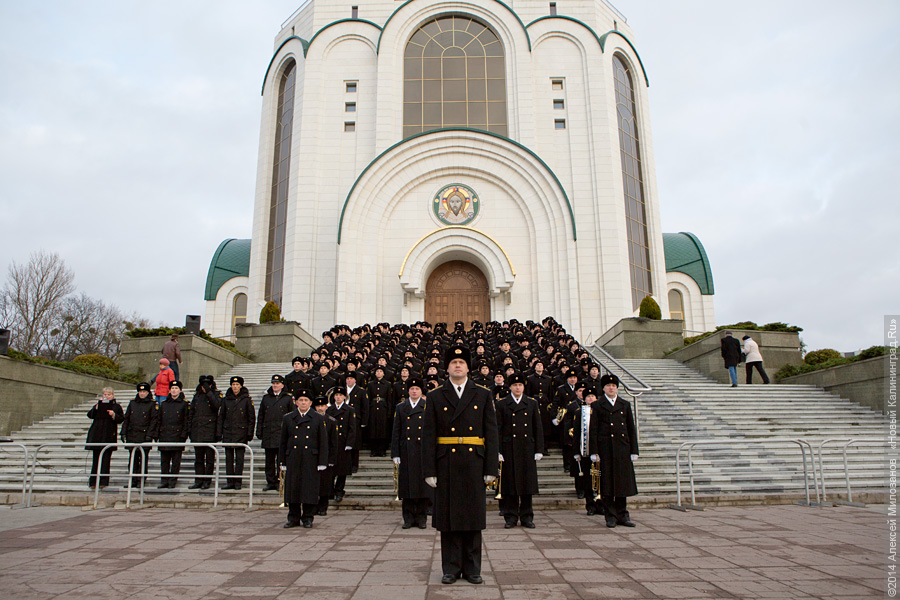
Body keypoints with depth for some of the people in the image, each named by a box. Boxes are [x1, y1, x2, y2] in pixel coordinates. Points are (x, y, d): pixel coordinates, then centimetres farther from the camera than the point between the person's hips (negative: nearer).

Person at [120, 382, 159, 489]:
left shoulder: (153, 404, 0)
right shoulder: (132, 403, 14)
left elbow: (154, 420, -4)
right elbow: (126, 419, 15)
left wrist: (149, 435, -11)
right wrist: (123, 433, 7)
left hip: (144, 435, -5)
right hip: (132, 435, 5)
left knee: (143, 458, -3)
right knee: (133, 458, 7)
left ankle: (141, 481, 2)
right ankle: (133, 480, 14)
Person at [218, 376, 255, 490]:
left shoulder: (246, 399, -1)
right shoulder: (226, 399, 8)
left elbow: (252, 418, 1)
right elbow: (221, 417, 12)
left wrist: (250, 433, -4)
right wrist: (219, 433, 6)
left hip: (241, 433, -3)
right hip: (228, 432, 3)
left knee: (239, 458, -2)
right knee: (229, 458, 5)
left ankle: (238, 482, 6)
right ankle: (230, 482, 12)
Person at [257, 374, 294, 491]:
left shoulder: (288, 399, 3)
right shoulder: (266, 398, 13)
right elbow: (260, 416, 15)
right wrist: (259, 432, 8)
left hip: (282, 434, -4)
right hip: (268, 434, 4)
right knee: (269, 460, 7)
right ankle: (270, 482, 15)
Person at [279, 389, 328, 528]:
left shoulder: (318, 419, 4)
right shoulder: (287, 418, 9)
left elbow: (323, 442, 2)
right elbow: (283, 442, 11)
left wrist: (322, 463, -3)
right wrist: (283, 462, 7)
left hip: (311, 460, -2)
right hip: (293, 460, 2)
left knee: (309, 489, 0)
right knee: (292, 489, 5)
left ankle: (308, 518, 13)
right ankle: (293, 518, 17)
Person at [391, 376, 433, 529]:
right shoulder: (400, 408, 9)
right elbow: (395, 432, 7)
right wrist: (395, 454, 0)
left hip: (424, 452, -1)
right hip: (406, 452, 1)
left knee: (424, 485, 1)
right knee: (407, 485, 4)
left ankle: (422, 517, 11)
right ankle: (408, 517, 14)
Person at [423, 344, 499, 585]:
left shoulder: (483, 396, 7)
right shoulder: (434, 398, 5)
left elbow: (491, 434, 3)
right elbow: (428, 436, 2)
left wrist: (491, 468, -3)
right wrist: (429, 470, -5)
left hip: (474, 465, 1)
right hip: (446, 465, 0)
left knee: (473, 518, 6)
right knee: (448, 518, 5)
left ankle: (472, 569, 19)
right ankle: (451, 569, 17)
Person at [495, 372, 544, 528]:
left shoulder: (532, 403, 9)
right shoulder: (502, 404, 3)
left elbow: (538, 428, 8)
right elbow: (498, 429, 0)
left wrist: (539, 450, 3)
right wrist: (498, 451, -6)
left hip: (527, 449, 2)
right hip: (509, 449, -2)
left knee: (527, 483, 5)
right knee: (510, 484, 1)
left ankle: (526, 516, 15)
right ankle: (511, 517, 11)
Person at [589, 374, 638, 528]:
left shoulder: (625, 405, 12)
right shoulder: (597, 405, 3)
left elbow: (631, 429, 11)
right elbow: (593, 430, -1)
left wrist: (633, 451, 4)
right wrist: (594, 452, -8)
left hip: (623, 449, 3)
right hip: (605, 449, -3)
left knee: (623, 482, 7)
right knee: (607, 483, 1)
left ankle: (622, 515, 17)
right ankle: (611, 516, 9)